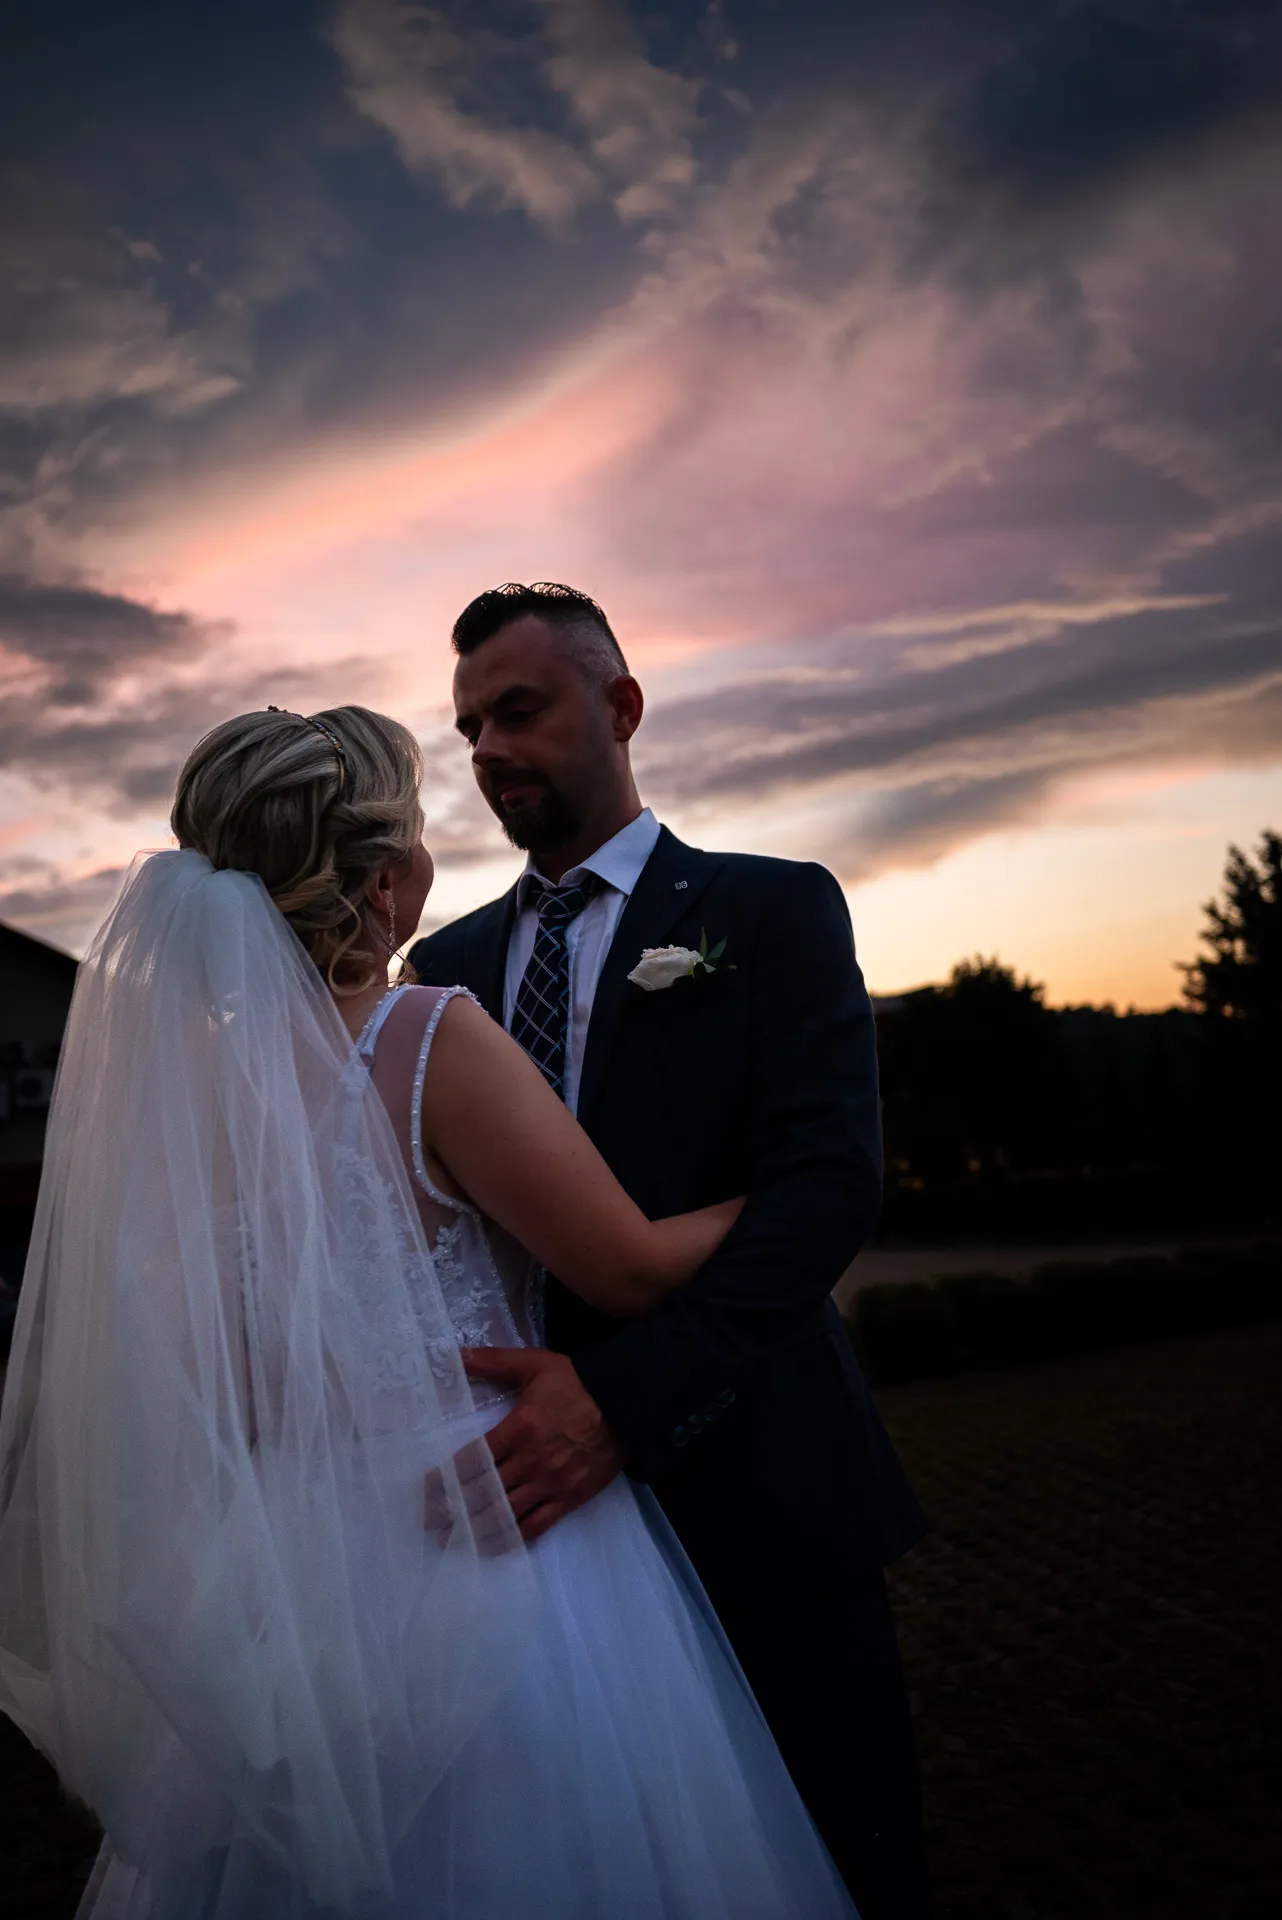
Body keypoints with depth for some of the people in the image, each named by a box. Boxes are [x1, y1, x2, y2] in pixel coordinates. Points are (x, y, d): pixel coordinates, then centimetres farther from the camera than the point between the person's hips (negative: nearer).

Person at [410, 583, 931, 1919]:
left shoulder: (772, 910, -2)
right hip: (536, 1491, 4)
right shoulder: (445, 963, 11)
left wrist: (627, 1394, -26)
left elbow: (829, 1180, -15)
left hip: (752, 1500, -3)